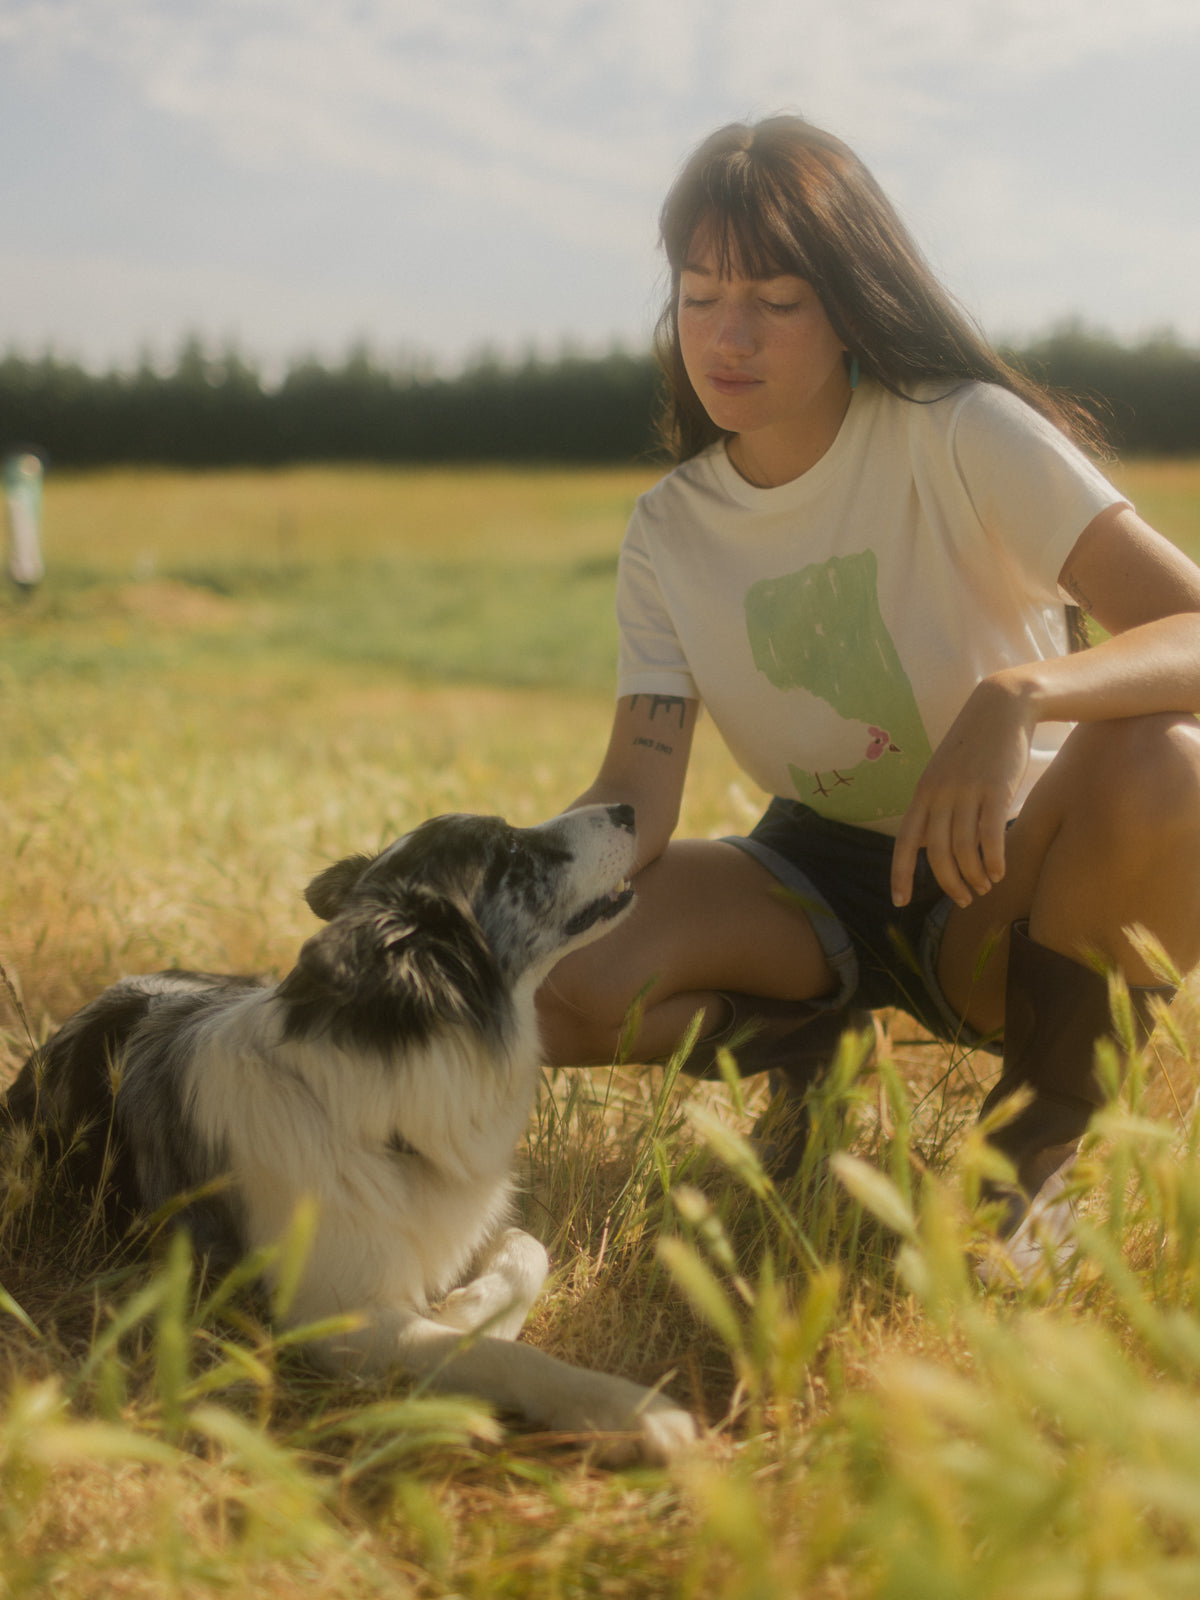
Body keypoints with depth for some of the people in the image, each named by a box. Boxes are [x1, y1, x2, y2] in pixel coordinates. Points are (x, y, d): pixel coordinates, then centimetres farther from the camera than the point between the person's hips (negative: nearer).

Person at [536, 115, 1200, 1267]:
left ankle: (1039, 1148, -12)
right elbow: (632, 804, -12)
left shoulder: (966, 438, -16)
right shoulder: (669, 533, -3)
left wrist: (1017, 693, -47)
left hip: (1000, 891, -2)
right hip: (820, 887, 3)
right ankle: (800, 1046, 7)